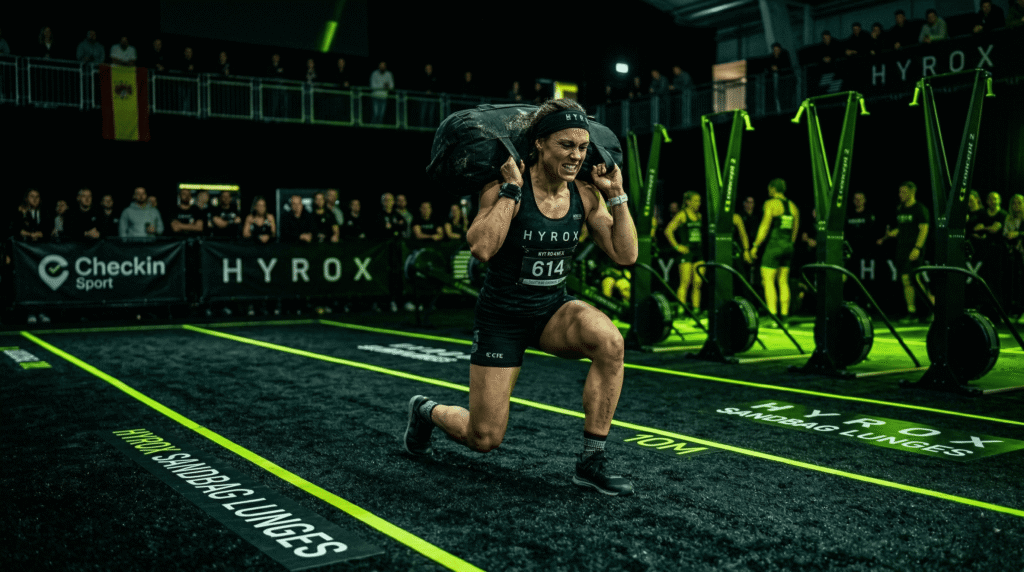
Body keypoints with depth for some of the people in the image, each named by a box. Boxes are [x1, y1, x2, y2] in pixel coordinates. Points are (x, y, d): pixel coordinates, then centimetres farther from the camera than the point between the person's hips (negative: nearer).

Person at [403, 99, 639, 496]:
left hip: (553, 310, 4)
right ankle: (427, 411, 38)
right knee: (484, 440, 2)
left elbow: (626, 255, -7)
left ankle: (591, 461, -15)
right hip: (502, 316, -4)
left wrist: (616, 194, -12)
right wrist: (511, 189, -29)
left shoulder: (585, 196, -5)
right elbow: (481, 248, -34)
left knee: (610, 341, -31)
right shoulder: (504, 188, -18)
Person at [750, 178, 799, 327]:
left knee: (768, 281, -6)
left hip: (774, 244, -7)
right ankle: (784, 317, 9)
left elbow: (765, 226, -13)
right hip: (788, 247, 7)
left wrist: (755, 245, -10)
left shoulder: (771, 204, -7)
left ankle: (773, 317, -14)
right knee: (783, 282, 10)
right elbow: (796, 229, 17)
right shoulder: (792, 206, 13)